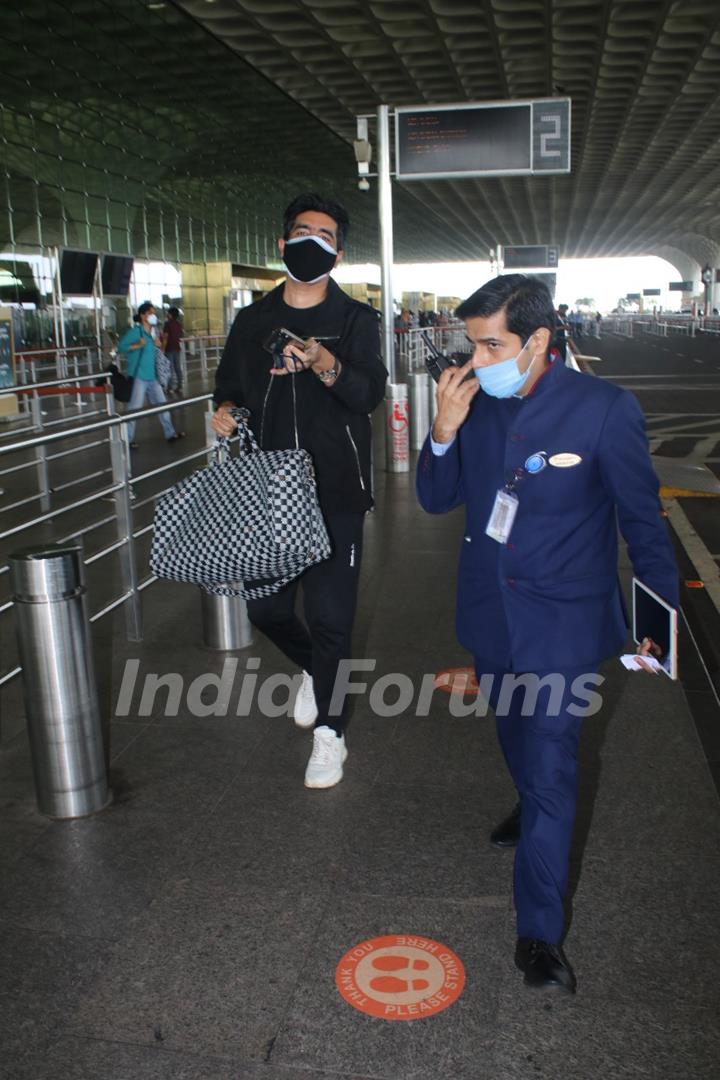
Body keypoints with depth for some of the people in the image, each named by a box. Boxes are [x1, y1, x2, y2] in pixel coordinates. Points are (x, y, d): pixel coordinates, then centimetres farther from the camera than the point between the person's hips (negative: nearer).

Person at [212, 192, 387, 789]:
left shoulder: (356, 319, -1)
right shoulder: (252, 320, 10)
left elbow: (371, 394, -17)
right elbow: (230, 384, 21)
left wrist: (327, 365, -37)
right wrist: (224, 410, -2)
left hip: (334, 493, -4)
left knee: (330, 616, 0)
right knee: (266, 609, 10)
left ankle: (328, 730, 19)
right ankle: (315, 669, 43)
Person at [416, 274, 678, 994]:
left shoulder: (604, 409, -16)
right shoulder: (474, 405, -4)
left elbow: (642, 519, -7)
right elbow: (435, 499, 0)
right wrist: (444, 431, -17)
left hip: (561, 619, -5)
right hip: (490, 611, 5)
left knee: (549, 765, -3)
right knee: (517, 740, 26)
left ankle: (539, 933, 10)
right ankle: (532, 808, 56)